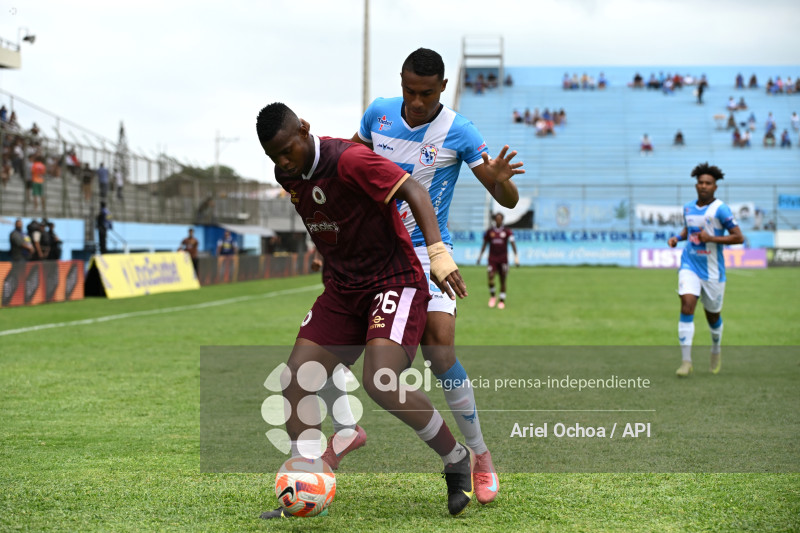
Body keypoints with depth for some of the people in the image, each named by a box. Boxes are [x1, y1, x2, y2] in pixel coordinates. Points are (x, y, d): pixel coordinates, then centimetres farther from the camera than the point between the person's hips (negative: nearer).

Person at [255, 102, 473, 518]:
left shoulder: (348, 161, -20)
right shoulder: (287, 175, 5)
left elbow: (412, 191, -27)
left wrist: (438, 252, -38)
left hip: (395, 280, -8)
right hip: (341, 290, 8)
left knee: (380, 383, -26)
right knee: (294, 382, -7)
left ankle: (457, 460, -3)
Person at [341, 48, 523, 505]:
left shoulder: (459, 132, -13)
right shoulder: (379, 113, -1)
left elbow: (508, 200, -14)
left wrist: (499, 178, -36)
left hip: (427, 252, -4)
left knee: (440, 351, -21)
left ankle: (481, 456, -4)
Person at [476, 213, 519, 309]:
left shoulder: (507, 231, 1)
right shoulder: (489, 231, 6)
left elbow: (512, 243, -6)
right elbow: (485, 244, 14)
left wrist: (516, 256, -16)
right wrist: (480, 256, 13)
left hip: (503, 259, -1)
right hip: (492, 258, 1)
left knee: (502, 280, 2)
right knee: (490, 276, -17)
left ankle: (502, 301, 11)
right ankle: (492, 296, 3)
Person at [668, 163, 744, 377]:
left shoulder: (720, 209, -11)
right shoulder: (688, 208, 6)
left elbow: (739, 238, -13)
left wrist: (711, 238, -21)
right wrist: (677, 237, 7)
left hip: (713, 271, -3)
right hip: (689, 266, 3)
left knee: (713, 315, 12)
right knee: (687, 307, -17)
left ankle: (716, 349, 44)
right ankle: (686, 361, -17)